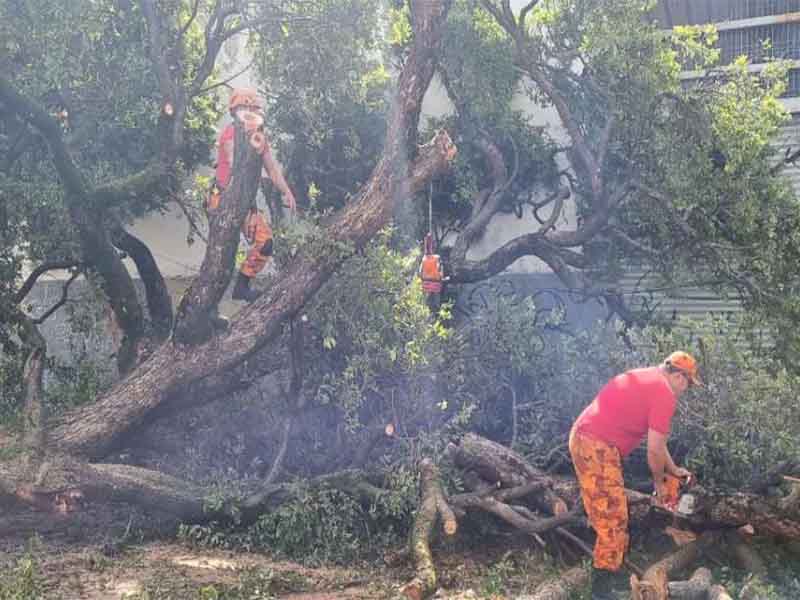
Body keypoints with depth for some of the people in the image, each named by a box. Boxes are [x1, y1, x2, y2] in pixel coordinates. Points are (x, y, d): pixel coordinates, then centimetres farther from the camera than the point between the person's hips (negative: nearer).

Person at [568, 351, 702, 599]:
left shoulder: (645, 378, 20)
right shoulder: (665, 394, -8)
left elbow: (653, 437, 27)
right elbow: (654, 449, -8)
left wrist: (673, 469, 31)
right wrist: (660, 482, 9)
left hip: (583, 438, 10)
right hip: (599, 448, -10)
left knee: (607, 513, 24)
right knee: (614, 523, -4)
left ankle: (607, 568, 38)